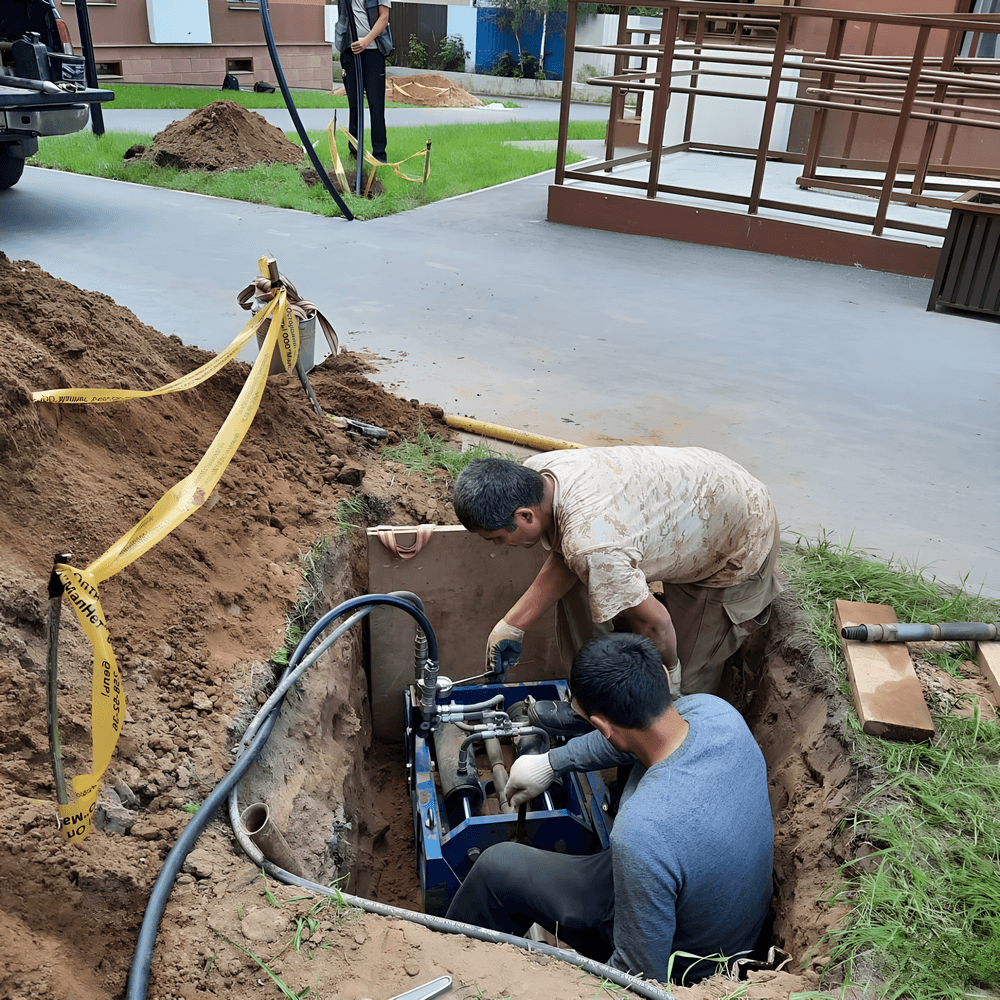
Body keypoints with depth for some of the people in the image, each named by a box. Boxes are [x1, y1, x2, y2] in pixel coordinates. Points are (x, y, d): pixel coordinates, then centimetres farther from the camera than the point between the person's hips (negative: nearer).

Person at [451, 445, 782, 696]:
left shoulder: (589, 546, -43)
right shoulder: (535, 472, -17)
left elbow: (653, 622, -29)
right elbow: (562, 560, -2)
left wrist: (668, 671, -7)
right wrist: (512, 626, -3)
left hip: (740, 544, -8)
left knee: (687, 673, 1)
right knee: (574, 577, 6)